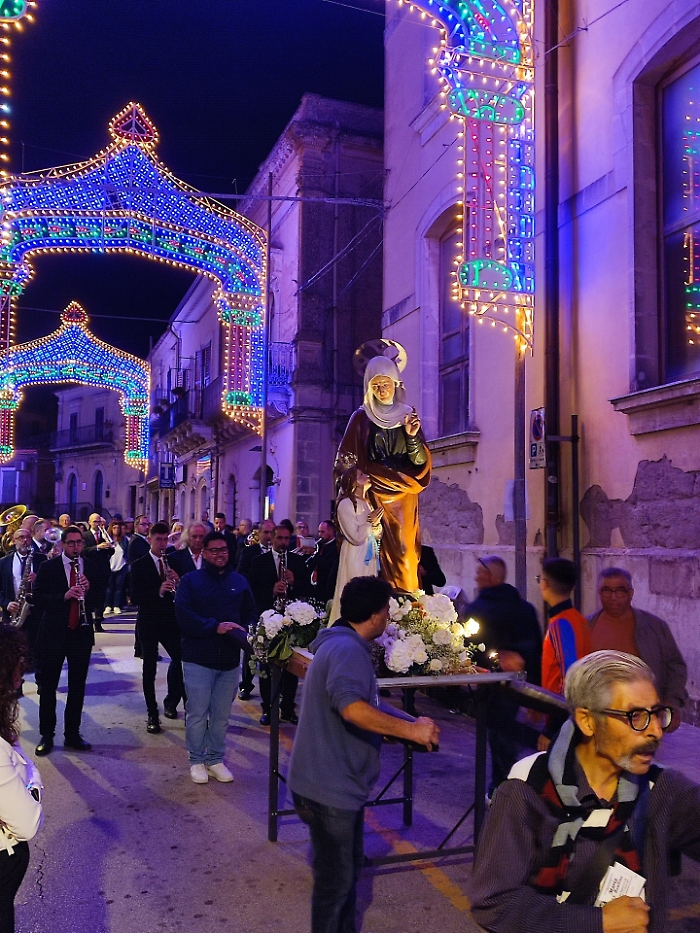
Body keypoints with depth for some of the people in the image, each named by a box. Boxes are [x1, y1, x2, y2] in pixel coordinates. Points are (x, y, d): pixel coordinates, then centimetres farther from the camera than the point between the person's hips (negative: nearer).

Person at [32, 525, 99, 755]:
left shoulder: (92, 569, 4)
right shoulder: (48, 567, -3)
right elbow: (38, 599, -10)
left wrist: (88, 590, -16)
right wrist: (64, 596, -25)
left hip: (82, 633, 2)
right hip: (53, 633, -2)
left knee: (78, 686, 9)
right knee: (48, 685, 5)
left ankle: (72, 734, 21)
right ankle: (47, 735, 18)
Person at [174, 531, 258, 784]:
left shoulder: (239, 582, 9)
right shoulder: (190, 580, -2)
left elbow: (251, 613, 10)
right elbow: (183, 614, -13)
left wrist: (243, 631, -11)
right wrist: (215, 627, -21)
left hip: (229, 659, 3)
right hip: (198, 659, -3)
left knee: (221, 715, 11)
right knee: (197, 713, 4)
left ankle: (215, 759, 26)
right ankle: (197, 761, 20)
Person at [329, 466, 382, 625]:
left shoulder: (367, 504, 14)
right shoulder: (346, 504, -12)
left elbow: (378, 535, 16)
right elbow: (356, 537, -19)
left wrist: (377, 523, -3)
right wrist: (370, 521, -8)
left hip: (369, 557, 8)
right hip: (356, 558, -8)